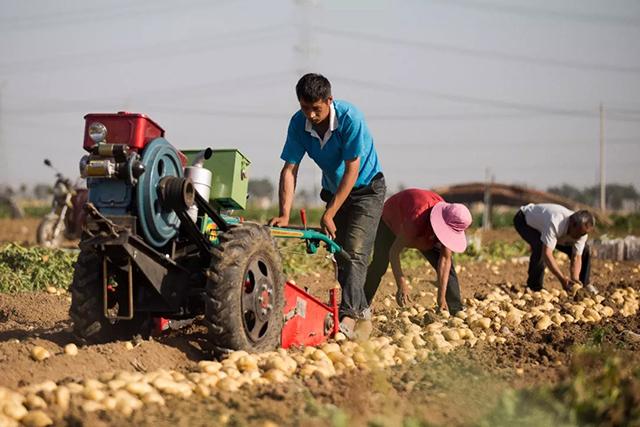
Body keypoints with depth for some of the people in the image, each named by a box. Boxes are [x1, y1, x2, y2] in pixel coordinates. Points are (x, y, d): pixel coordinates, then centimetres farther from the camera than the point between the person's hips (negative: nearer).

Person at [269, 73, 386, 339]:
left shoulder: (349, 118, -29)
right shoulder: (299, 124, -15)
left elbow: (352, 171, -28)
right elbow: (289, 170, -15)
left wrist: (329, 214, -27)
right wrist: (284, 215, -26)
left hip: (366, 189, -6)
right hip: (334, 190, 6)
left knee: (354, 253, -19)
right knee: (340, 255, 6)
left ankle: (348, 316, -24)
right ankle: (362, 314, 18)